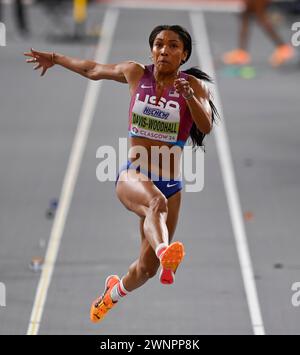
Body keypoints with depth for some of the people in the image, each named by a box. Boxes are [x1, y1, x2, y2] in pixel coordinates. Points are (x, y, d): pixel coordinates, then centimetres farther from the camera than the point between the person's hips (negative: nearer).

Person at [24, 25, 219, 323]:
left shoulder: (193, 85, -4)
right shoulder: (136, 74, 2)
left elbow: (206, 127, -19)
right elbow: (94, 70, 20)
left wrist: (189, 96, -36)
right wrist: (55, 59, 32)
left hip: (170, 185, 1)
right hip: (131, 176, -1)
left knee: (146, 269, 7)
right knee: (156, 201, -40)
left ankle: (114, 292, 41)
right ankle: (165, 252, -71)